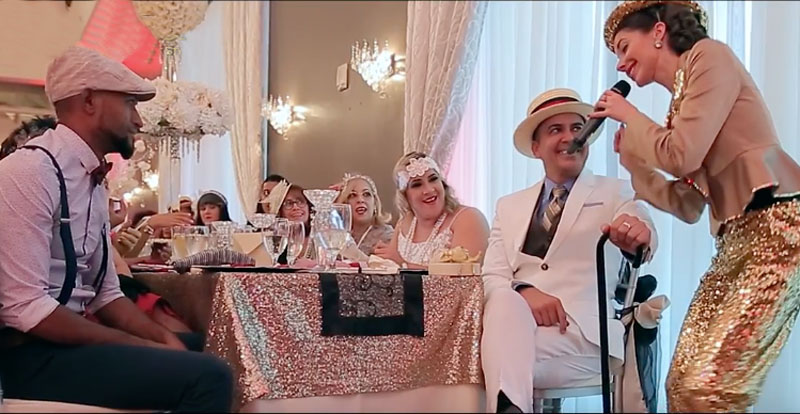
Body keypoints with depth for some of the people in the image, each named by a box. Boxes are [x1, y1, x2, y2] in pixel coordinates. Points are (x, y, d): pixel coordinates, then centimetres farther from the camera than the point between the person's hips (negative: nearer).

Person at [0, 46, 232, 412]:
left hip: (67, 340, 9)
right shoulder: (30, 172, -16)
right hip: (31, 353, -9)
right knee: (208, 376, -21)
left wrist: (163, 337, -3)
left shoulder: (94, 183, 12)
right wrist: (146, 345, -17)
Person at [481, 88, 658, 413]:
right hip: (511, 326, 4)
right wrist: (523, 291, -16)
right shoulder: (509, 207, 18)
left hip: (582, 333, -3)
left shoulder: (616, 194, 9)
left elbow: (643, 238, -13)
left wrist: (636, 236, -40)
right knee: (506, 301, -32)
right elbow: (491, 277, 8)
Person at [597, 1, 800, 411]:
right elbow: (688, 205, 20)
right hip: (736, 242, 9)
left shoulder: (708, 55, 1)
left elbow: (682, 155, -12)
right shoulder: (680, 102, 23)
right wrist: (629, 152, 21)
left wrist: (630, 116, 5)